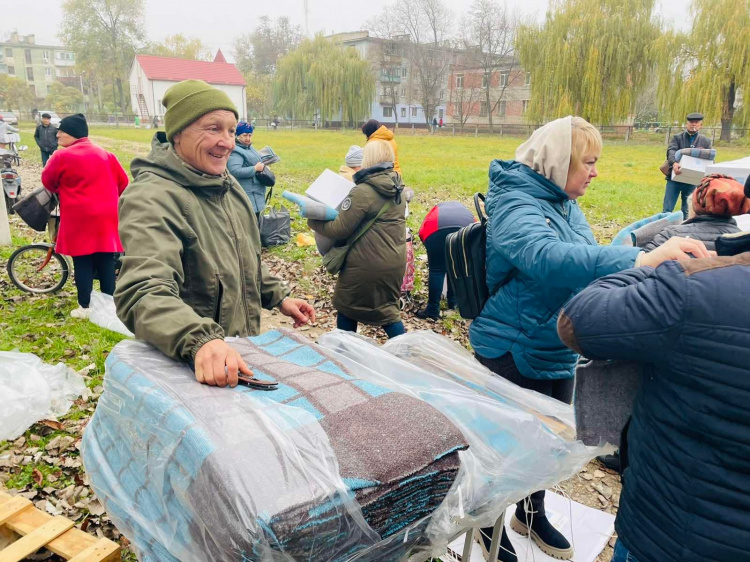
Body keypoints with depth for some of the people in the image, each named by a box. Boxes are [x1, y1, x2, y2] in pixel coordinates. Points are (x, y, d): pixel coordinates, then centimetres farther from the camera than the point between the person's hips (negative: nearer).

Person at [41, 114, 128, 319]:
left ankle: (85, 307, 8)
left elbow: (48, 181, 5)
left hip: (79, 219, -4)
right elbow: (123, 182, 13)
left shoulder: (62, 156, -7)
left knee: (82, 263, 4)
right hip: (106, 217, 4)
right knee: (106, 263, 9)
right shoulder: (106, 155, 9)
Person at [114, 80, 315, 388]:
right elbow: (144, 294, -38)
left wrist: (279, 297, 12)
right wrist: (200, 341, -53)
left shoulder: (228, 186, 4)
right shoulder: (151, 199, -24)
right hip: (186, 368, -8)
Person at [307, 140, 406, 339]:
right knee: (387, 308, 21)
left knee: (347, 307, 14)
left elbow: (340, 230, -16)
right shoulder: (396, 189, 6)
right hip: (395, 261, 7)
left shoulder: (362, 192, -19)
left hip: (368, 263, -7)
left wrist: (314, 222, -1)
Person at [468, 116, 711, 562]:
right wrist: (639, 260, -52)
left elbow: (582, 259, 19)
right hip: (512, 352, -8)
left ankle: (532, 512, 47)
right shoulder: (514, 204, -23)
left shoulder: (563, 201, 4)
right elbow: (546, 257, -44)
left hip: (558, 352, 8)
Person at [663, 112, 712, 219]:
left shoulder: (706, 141, 10)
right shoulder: (677, 137, 4)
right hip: (675, 177, -2)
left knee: (687, 211, 10)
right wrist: (674, 163, -35)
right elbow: (671, 151, -14)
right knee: (667, 209, -2)